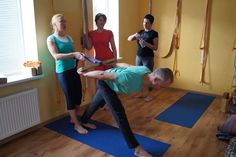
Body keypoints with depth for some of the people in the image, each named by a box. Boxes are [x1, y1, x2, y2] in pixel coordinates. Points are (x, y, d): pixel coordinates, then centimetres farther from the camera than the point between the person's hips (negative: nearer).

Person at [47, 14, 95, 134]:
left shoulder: (69, 38, 12)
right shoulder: (51, 39, -7)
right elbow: (56, 56, -20)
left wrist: (80, 56, -3)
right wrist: (74, 54, -31)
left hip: (74, 69, 7)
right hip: (63, 72, -6)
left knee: (78, 96, 11)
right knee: (70, 98, 1)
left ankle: (73, 118, 33)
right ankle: (77, 124, 15)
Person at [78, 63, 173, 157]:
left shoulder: (147, 71, -21)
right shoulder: (131, 78, -44)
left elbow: (127, 65, -2)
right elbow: (102, 74, -34)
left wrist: (115, 64, 18)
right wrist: (84, 74, -19)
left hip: (109, 83, 8)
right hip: (104, 82, -8)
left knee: (96, 103, 28)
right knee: (119, 112, -14)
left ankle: (83, 122, 54)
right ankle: (136, 148, -6)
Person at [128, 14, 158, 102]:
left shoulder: (154, 34, -6)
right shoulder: (140, 32, 10)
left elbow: (155, 48, -11)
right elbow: (129, 39, 8)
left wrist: (146, 43, -24)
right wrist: (134, 35, -13)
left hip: (148, 58, -5)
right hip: (138, 57, 6)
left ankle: (150, 95, 13)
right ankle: (141, 93, 24)